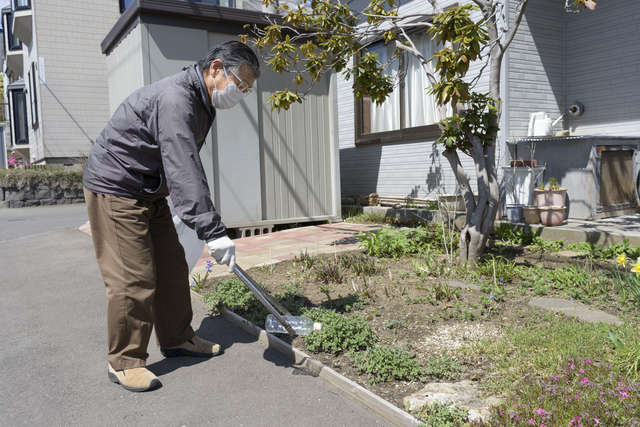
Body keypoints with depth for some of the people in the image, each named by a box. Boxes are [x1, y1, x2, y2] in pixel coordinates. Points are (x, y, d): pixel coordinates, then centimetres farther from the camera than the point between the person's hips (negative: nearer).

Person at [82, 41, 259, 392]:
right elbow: (184, 170, -37)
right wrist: (213, 231, -40)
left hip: (149, 192, 10)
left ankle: (177, 339, 25)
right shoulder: (175, 99, -26)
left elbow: (184, 167, 17)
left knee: (172, 267, 11)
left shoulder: (201, 102, 7)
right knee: (133, 278, -8)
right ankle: (123, 361, 7)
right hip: (115, 189, -10)